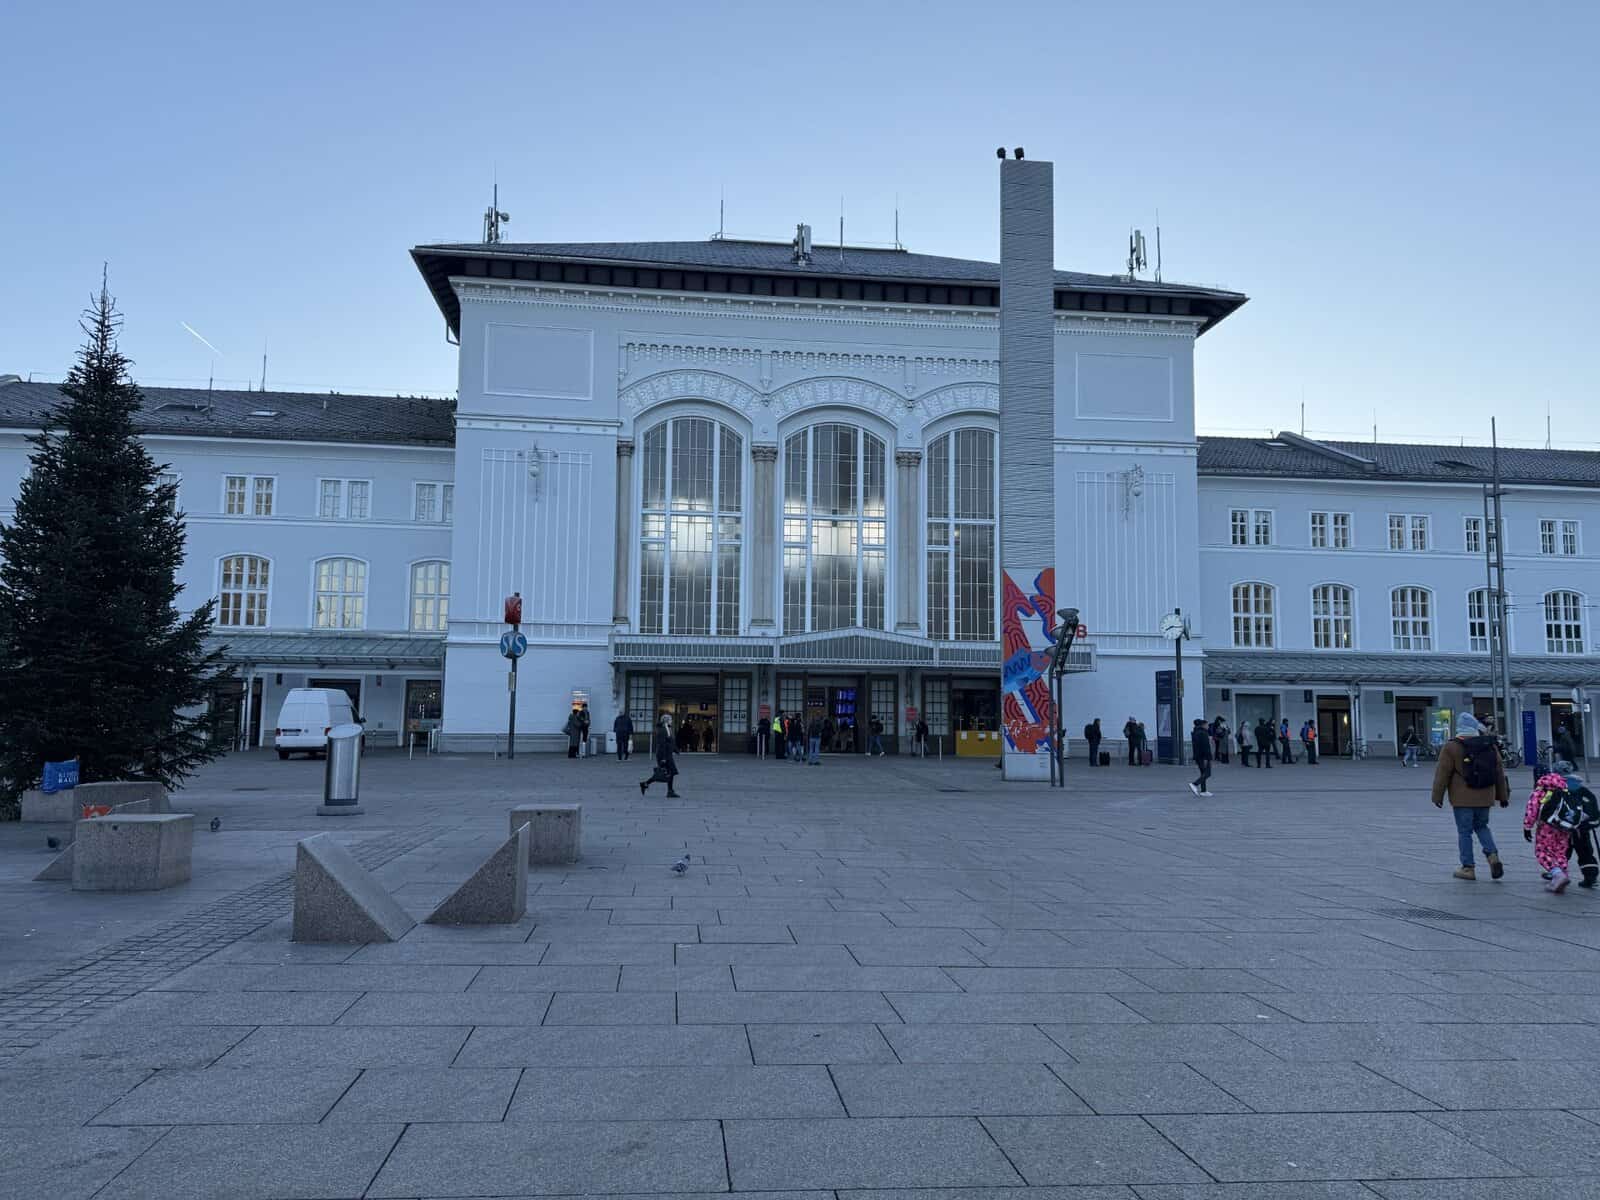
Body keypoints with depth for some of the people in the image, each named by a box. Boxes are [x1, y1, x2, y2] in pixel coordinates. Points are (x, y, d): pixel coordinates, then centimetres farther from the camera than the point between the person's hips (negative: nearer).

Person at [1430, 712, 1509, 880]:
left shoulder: (1451, 747, -10)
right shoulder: (1490, 746, 5)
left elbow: (1442, 774, -9)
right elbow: (1499, 773, 12)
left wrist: (1437, 796, -1)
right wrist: (1503, 795, 21)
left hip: (1462, 799, -5)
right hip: (1485, 797, 5)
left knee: (1464, 831, 3)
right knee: (1481, 826, 22)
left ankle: (1468, 868, 6)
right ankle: (1493, 855, 3)